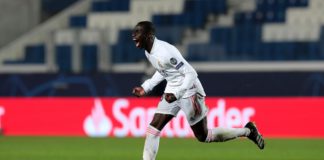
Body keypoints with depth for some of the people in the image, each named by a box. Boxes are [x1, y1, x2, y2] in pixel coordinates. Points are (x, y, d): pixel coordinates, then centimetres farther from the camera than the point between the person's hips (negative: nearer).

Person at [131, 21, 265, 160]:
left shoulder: (165, 52, -28)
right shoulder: (149, 52, 0)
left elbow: (191, 74, -25)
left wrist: (176, 94, -33)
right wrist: (145, 88, 11)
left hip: (189, 91, -9)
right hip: (172, 90, 9)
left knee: (203, 136, 3)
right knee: (153, 127, -2)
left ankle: (247, 131, 17)